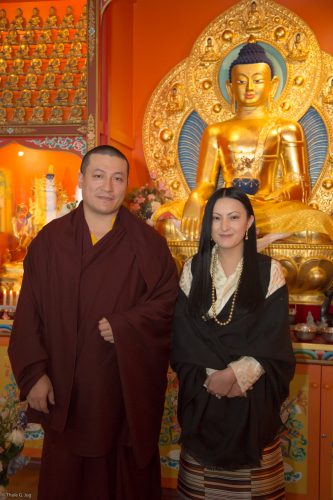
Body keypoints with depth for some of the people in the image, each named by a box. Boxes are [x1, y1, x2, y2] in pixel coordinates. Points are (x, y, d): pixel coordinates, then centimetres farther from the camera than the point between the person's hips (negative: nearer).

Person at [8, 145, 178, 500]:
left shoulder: (147, 242, -1)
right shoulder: (49, 240, 1)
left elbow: (168, 299, -3)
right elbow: (28, 314, -1)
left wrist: (125, 326, -17)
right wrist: (33, 374, -7)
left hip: (128, 389, -1)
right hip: (65, 392, 1)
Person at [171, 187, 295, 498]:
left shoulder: (269, 271, -2)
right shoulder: (193, 269, 3)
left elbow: (274, 339, -6)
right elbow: (182, 336, -1)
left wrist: (235, 374, -16)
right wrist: (210, 377, -12)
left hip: (254, 398, -1)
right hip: (202, 396, 2)